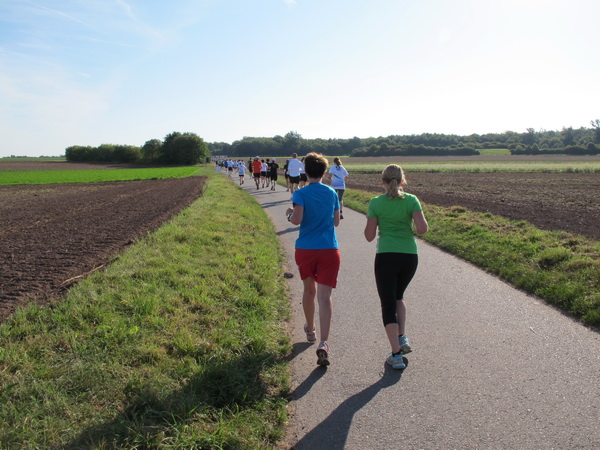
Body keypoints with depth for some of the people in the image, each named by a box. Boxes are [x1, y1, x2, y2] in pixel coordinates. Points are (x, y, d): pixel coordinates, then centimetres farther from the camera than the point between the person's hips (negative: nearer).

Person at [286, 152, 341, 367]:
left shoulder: (301, 194, -5)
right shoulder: (332, 193, 6)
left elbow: (297, 220, -17)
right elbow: (336, 221, 13)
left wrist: (289, 214, 4)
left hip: (305, 249, 0)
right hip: (329, 250, 1)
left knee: (309, 289, 21)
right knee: (325, 296, -5)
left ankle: (310, 330, 40)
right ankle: (323, 343, -18)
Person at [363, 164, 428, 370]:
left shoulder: (375, 203, -3)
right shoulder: (411, 200, -1)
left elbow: (369, 236, -4)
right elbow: (423, 228, -11)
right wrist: (413, 231, 10)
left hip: (386, 257, -2)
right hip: (410, 256, 3)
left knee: (388, 304, 5)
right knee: (398, 296, 27)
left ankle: (396, 355, 3)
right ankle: (402, 338, 17)